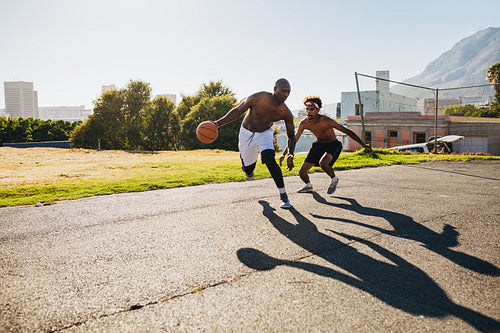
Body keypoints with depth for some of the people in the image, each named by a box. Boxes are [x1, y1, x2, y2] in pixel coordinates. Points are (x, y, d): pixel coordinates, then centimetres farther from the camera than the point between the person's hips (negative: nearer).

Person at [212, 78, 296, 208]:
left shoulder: (286, 113, -21)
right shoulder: (257, 98, -29)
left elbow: (291, 136, -9)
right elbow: (237, 111, -17)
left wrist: (290, 154, -25)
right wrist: (218, 123, -25)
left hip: (265, 133, 0)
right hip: (247, 134, 0)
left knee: (270, 161, -27)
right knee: (248, 169, 9)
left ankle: (283, 195, -13)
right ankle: (248, 170, 52)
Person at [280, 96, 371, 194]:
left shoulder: (326, 121, -29)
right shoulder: (304, 123, -14)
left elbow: (347, 131, -23)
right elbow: (294, 140, -1)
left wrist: (363, 144, -25)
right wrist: (284, 154, -9)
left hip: (333, 145, -5)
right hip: (319, 145, 5)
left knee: (323, 163, -37)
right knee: (302, 172, -1)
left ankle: (334, 179, -4)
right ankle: (308, 186, 35)